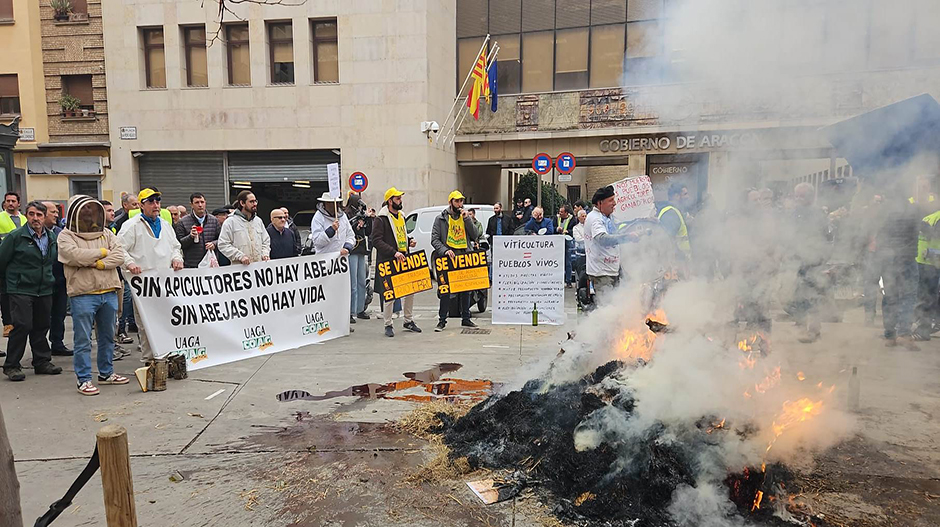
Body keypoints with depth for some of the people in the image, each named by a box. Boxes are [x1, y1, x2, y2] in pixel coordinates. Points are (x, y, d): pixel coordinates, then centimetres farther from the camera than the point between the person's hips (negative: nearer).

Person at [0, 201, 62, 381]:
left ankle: (42, 362, 21)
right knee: (22, 326, -9)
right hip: (21, 291, -5)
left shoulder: (52, 237, 9)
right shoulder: (15, 236, -8)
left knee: (42, 326, 11)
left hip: (45, 290, 5)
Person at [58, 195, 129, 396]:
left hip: (109, 292, 5)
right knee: (83, 339, -1)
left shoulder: (106, 234, 13)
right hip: (83, 294, -5)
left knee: (108, 336, 14)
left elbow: (119, 255, 0)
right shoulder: (66, 236, 1)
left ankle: (106, 373, 27)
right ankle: (84, 380, 6)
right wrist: (102, 252, -6)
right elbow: (76, 255, -18)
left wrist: (100, 263, -14)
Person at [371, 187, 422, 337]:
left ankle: (409, 321, 24)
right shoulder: (380, 219, -9)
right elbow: (376, 241, -16)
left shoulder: (401, 216, 18)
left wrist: (409, 241, 9)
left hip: (404, 259, 8)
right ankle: (388, 325, 9)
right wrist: (394, 253, -23)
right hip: (388, 262, -8)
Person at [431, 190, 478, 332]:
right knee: (445, 290, -3)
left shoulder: (465, 216, 13)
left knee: (466, 289, 9)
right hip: (448, 258, -3)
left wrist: (467, 219, -6)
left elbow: (474, 236, 2)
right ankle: (442, 320, 5)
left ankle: (466, 319, 19)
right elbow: (434, 239, -2)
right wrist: (445, 250, -17)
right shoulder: (441, 219, 2)